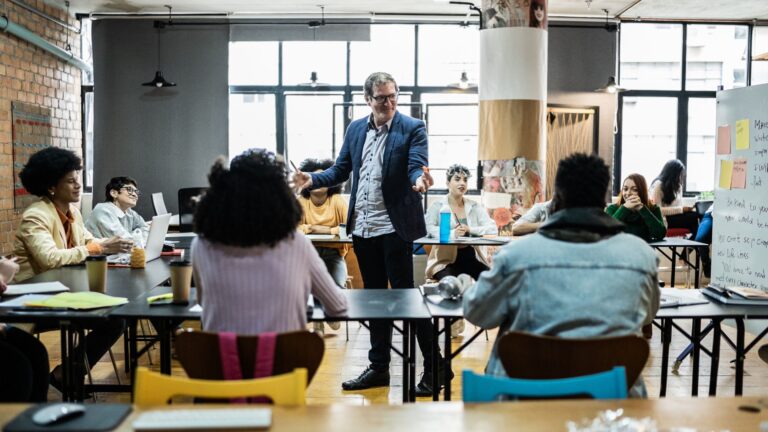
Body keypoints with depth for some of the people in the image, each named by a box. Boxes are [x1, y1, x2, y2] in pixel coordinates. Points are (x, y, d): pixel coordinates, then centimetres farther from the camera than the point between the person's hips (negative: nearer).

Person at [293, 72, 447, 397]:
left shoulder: (412, 128, -4)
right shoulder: (356, 129, 11)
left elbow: (416, 167, -14)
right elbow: (340, 170, 12)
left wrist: (418, 180, -37)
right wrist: (312, 180, -5)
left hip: (394, 227, -5)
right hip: (362, 227, 6)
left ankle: (433, 366, 9)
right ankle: (378, 367, 26)